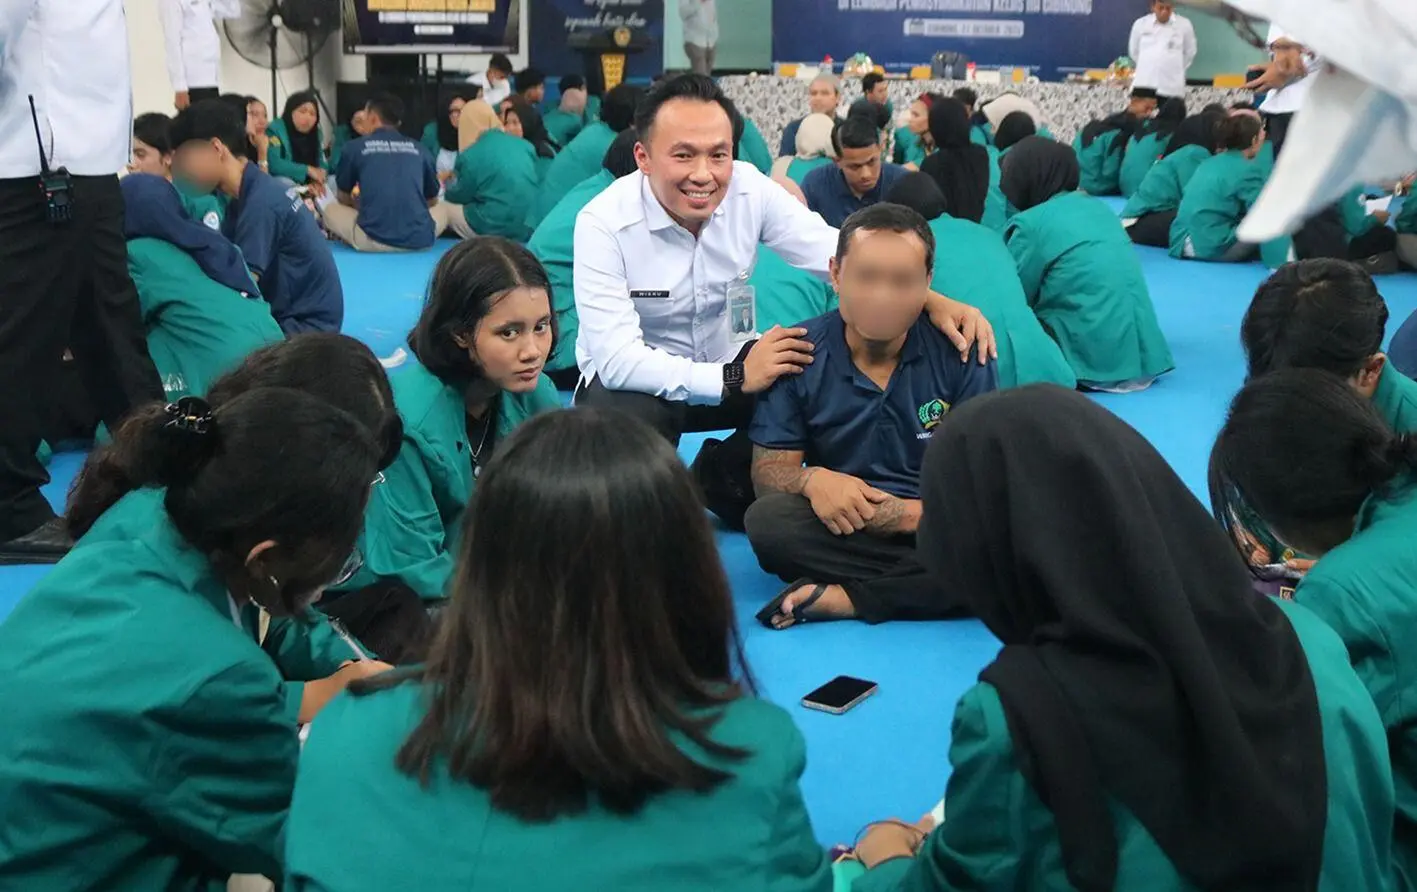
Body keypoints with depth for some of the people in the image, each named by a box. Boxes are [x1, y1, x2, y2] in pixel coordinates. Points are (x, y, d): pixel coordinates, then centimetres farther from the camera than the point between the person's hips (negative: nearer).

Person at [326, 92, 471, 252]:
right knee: (445, 207, 33)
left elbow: (344, 199, 23)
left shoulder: (354, 147, 8)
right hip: (420, 240, 3)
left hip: (373, 239, -3)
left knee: (330, 210, 25)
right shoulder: (419, 149, 13)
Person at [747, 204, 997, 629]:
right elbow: (768, 468, -2)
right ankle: (931, 582, -25)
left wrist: (918, 511, -22)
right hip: (841, 526, 0)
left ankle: (845, 597, -28)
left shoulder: (960, 352, -4)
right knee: (767, 519, -31)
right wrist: (812, 479, -26)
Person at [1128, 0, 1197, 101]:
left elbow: (1190, 52, 13)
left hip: (1172, 88, -1)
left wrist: (1176, 69, 16)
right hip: (1144, 86, 1)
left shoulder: (1184, 25, 0)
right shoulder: (1140, 24, 3)